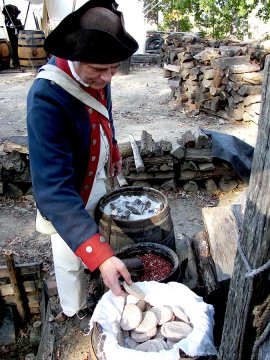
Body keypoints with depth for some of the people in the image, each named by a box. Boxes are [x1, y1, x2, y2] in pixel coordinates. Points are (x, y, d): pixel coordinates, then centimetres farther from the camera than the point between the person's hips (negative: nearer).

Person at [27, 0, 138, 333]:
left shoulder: (95, 74, -14)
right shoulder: (46, 98, -37)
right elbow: (53, 189, -41)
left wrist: (113, 151, 23)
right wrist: (100, 255, -45)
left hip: (96, 177, 7)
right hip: (66, 196, -6)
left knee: (99, 235, 29)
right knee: (71, 259, 16)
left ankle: (111, 280, 58)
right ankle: (76, 312, 45)